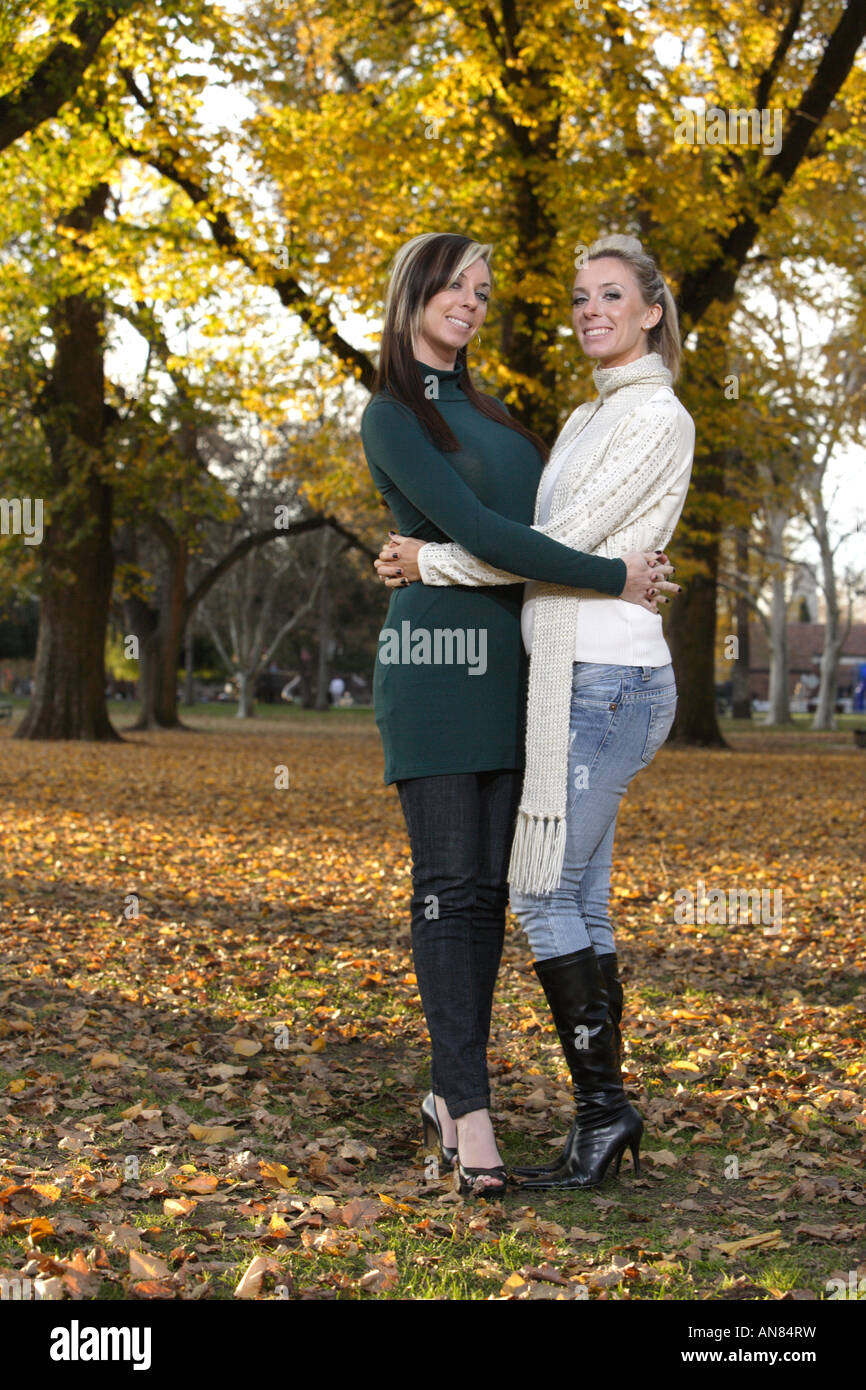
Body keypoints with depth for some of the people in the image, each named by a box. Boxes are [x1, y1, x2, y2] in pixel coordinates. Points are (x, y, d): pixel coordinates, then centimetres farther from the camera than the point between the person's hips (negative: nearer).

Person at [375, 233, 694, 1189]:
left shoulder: (658, 417, -8)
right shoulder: (585, 421, 21)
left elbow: (565, 540, -14)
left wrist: (431, 563, -8)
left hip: (607, 679, -9)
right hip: (572, 678, 9)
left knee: (546, 894, -9)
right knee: (579, 906, 8)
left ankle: (602, 1111, -1)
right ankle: (606, 1120, 14)